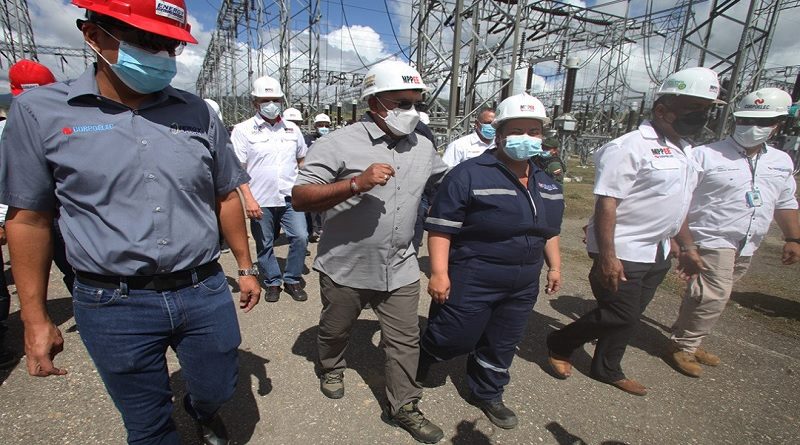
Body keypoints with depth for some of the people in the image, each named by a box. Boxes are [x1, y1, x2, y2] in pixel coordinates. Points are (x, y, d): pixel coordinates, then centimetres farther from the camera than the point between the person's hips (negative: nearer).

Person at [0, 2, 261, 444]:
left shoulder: (197, 113, 0)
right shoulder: (40, 110, -4)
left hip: (205, 292, 2)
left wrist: (246, 267, 9)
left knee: (217, 389, 21)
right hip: (113, 307, -1)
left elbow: (226, 196, 6)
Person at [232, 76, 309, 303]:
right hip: (260, 200, -2)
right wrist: (248, 198, -15)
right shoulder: (243, 130, -2)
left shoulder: (292, 129, 9)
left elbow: (302, 160, 19)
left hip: (290, 198, 2)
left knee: (300, 237, -6)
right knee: (264, 245, 8)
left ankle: (292, 280, 14)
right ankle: (272, 282, 27)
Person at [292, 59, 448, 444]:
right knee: (335, 329, 21)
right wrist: (356, 184, -33)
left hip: (399, 269, 4)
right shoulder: (340, 144, -14)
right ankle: (331, 369, 53)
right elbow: (300, 197, -21)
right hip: (345, 267, -3)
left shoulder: (423, 147, 3)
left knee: (405, 340, 11)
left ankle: (403, 407, 32)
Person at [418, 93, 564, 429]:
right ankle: (411, 373, 35)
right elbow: (440, 227, -18)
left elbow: (549, 232, 21)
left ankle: (488, 395, 44)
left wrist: (554, 265, 18)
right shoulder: (470, 174, -16)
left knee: (502, 346, 20)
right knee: (451, 340, 5)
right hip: (470, 283, -6)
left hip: (522, 287, 7)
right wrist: (439, 272, -23)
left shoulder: (547, 184, 9)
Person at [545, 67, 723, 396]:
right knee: (618, 316, -1)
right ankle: (558, 345, 21)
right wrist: (606, 256, -26)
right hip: (622, 253, -9)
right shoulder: (631, 146, -17)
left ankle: (607, 370, 35)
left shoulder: (683, 150, 12)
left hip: (657, 254, 9)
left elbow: (675, 203, 21)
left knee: (629, 318, 17)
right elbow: (606, 203, -22)